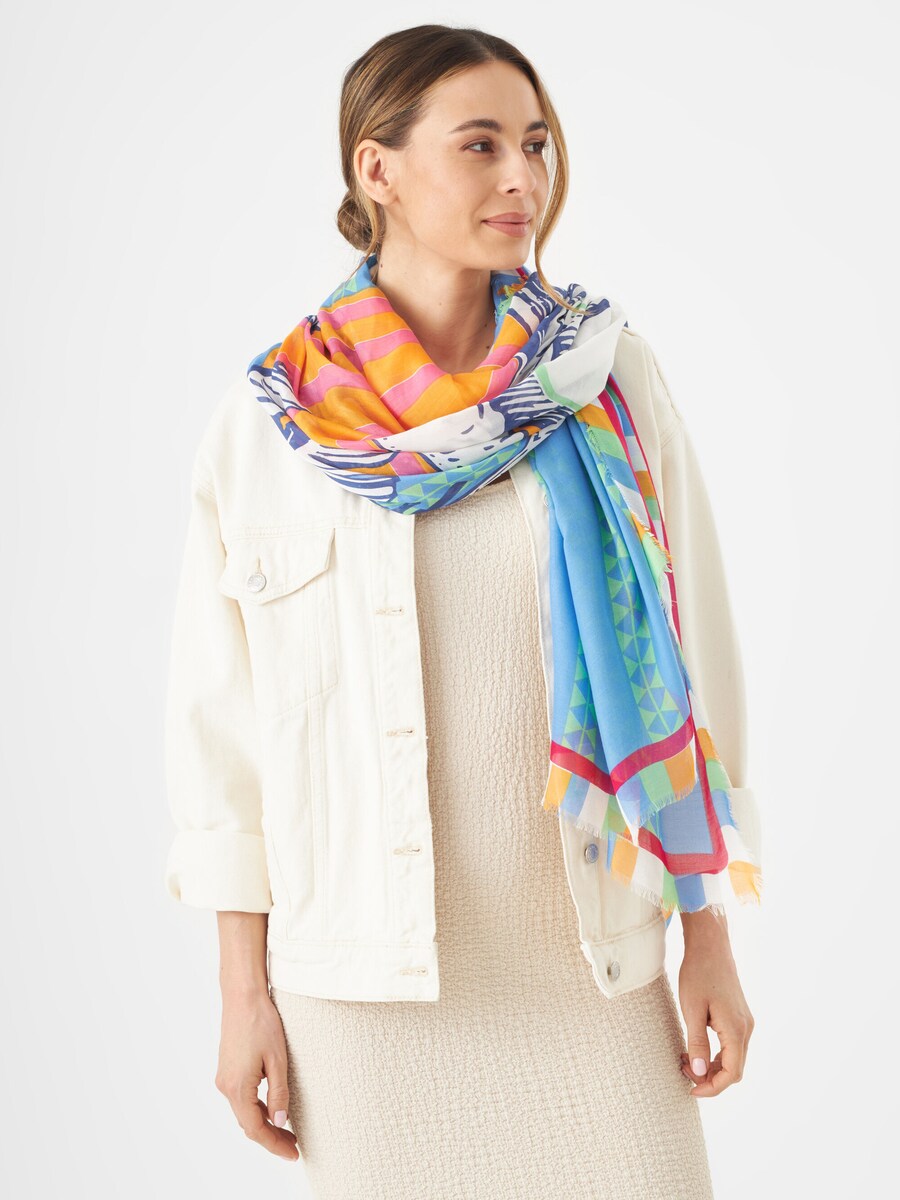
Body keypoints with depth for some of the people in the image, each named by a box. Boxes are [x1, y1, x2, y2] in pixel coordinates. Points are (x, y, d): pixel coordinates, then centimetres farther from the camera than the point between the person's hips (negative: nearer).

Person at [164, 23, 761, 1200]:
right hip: (363, 977, -1)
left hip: (593, 960, 1)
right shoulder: (269, 421, -3)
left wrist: (712, 937, 2)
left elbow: (690, 652, 3)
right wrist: (244, 991, 0)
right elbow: (221, 712, 1)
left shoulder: (610, 380, 0)